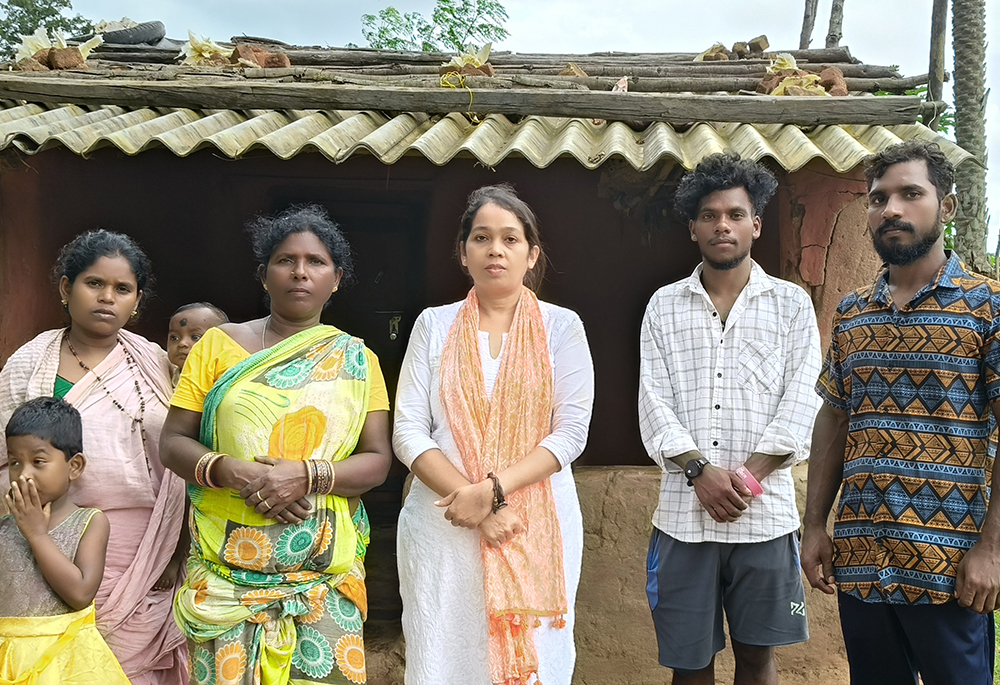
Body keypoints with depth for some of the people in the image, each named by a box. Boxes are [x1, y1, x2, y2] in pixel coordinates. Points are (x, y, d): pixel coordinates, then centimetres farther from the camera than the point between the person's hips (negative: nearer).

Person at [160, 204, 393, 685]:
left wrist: (308, 475, -16)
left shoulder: (356, 359, 7)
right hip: (226, 568, 0)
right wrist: (233, 471, -15)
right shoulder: (218, 346, 6)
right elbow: (173, 442, 4)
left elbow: (378, 461, 1)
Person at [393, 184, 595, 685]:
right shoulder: (434, 325, 5)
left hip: (538, 527, 0)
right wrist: (477, 504, -13)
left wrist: (493, 489, -16)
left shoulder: (561, 325, 3)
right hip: (443, 528, 1)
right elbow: (409, 432, -2)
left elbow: (571, 431, -4)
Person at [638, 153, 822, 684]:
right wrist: (700, 470, -13)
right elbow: (654, 402, 1)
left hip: (766, 513, 0)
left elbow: (800, 401, -1)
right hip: (684, 514, 1)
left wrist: (749, 476, -13)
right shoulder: (664, 307, 9)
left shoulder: (791, 303, 7)